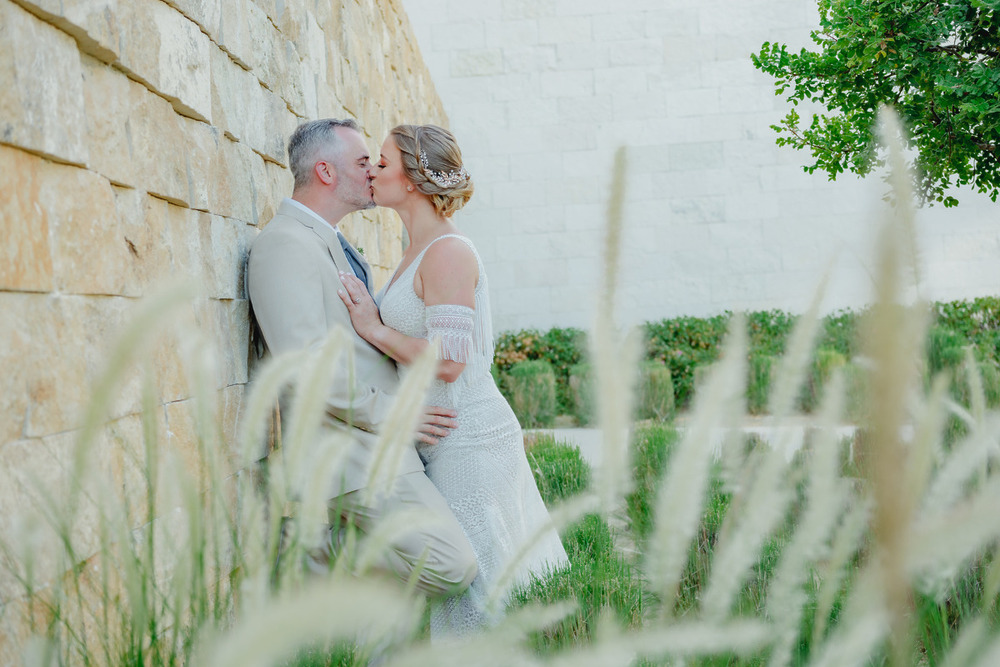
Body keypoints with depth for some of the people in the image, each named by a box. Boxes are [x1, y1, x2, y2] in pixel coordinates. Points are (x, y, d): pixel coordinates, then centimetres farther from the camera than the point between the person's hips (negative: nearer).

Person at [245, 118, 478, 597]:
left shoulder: (332, 243, 18)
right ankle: (316, 545, -2)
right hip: (350, 448, -10)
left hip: (383, 434, 10)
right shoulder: (284, 243, -14)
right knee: (452, 567, -17)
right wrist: (390, 413, -16)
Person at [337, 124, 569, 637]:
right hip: (444, 442, 10)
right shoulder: (419, 254, 14)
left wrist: (375, 328, -13)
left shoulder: (449, 252, -15)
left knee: (466, 606, -1)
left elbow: (448, 361, -22)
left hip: (469, 440, -9)